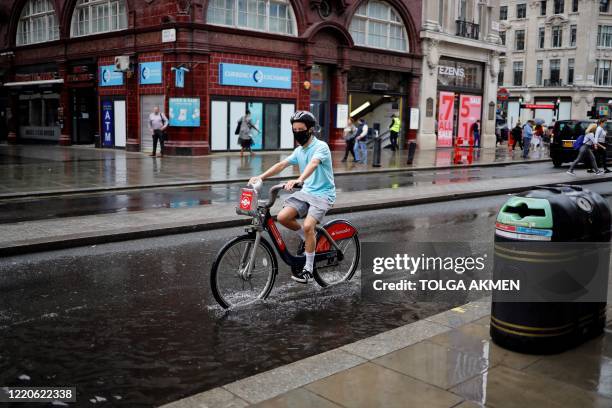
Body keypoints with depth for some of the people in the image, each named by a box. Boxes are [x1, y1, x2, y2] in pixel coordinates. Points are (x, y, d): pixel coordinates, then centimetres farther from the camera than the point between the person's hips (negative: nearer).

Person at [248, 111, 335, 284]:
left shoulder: (321, 146, -14)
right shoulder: (299, 151, 9)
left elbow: (313, 164, -33)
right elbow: (281, 165, 4)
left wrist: (299, 180, -52)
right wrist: (261, 177, -11)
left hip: (322, 194, -7)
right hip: (305, 192, 7)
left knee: (308, 226, -25)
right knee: (282, 217, -14)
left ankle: (308, 269, -8)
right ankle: (309, 240, 12)